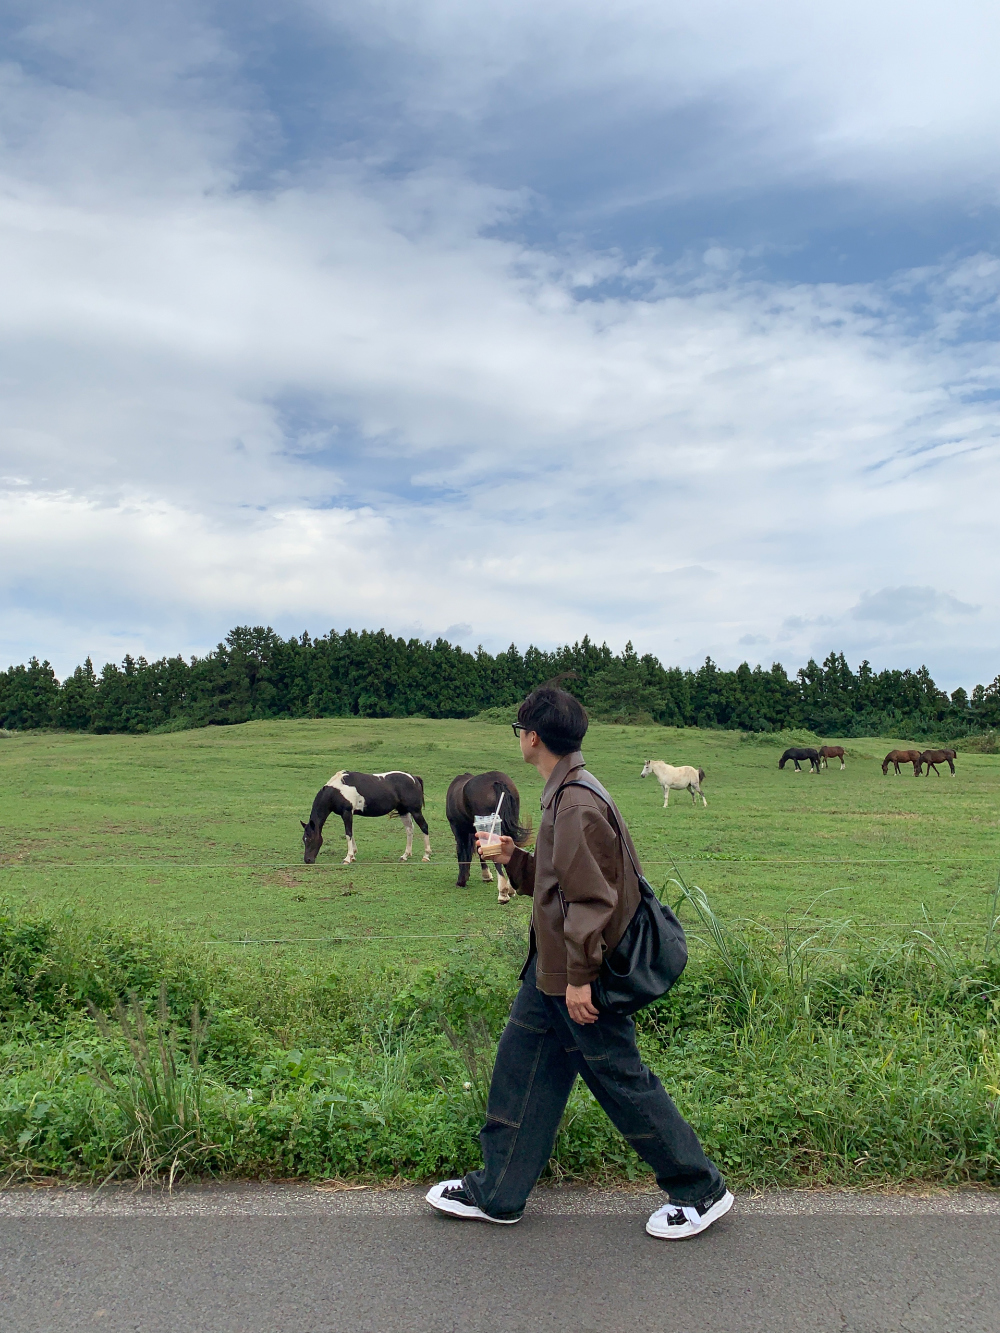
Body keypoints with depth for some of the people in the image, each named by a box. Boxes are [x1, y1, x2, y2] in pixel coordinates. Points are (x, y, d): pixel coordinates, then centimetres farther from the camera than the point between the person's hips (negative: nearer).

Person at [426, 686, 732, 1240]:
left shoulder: (577, 805, -23)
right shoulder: (564, 795, 9)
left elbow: (592, 898, -25)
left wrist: (580, 977, -22)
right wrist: (513, 858, 6)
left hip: (581, 980, -10)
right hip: (552, 971, 10)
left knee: (622, 1083, 5)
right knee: (520, 1070, 16)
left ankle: (701, 1190, 23)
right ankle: (496, 1194, 31)